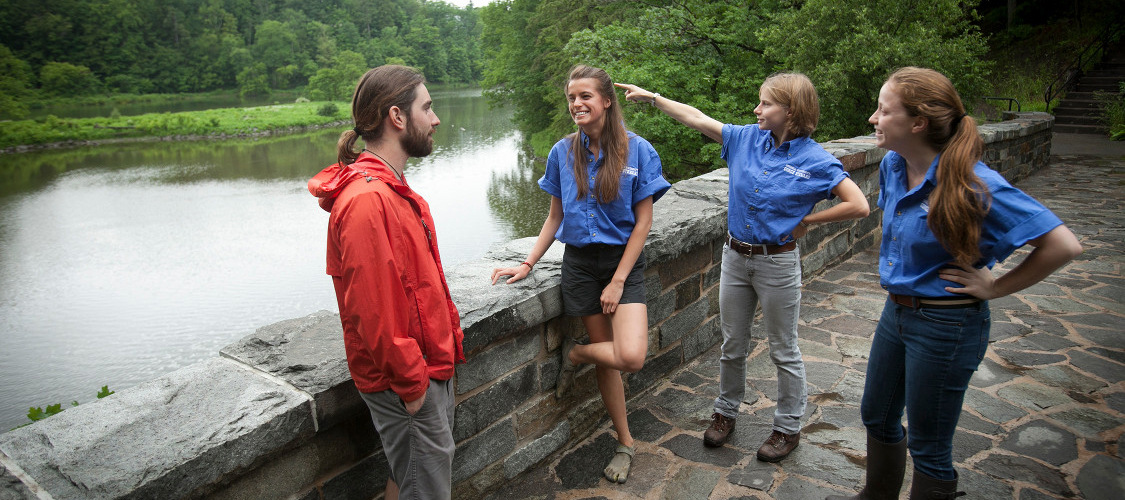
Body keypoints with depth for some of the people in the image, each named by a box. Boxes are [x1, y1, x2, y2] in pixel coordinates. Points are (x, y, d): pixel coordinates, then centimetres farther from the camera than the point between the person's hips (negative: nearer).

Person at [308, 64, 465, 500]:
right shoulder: (367, 199, -25)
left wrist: (450, 331, 13)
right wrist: (411, 382, -18)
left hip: (429, 365, 9)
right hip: (407, 380, -9)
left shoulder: (391, 190, 10)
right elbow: (372, 309, -26)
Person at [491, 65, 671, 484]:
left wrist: (618, 280, -11)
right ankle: (625, 443, 27)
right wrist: (527, 264, 3)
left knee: (631, 356, -20)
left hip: (623, 260, -2)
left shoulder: (637, 150, -7)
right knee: (606, 358, 7)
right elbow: (555, 217, 10)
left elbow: (643, 221, -7)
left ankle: (575, 354, 13)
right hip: (579, 261, 2)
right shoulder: (563, 153, 2)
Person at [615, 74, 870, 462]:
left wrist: (806, 220, -11)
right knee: (732, 344, 17)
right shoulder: (747, 139, -1)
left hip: (777, 261, -4)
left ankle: (788, 427, 28)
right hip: (735, 256, 5)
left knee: (783, 350, 10)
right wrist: (651, 97, 0)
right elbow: (696, 119, 2)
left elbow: (859, 206, -16)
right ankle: (726, 411, 36)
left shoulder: (815, 160, -13)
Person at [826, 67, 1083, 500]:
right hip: (896, 311, 8)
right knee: (876, 416, 24)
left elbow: (1062, 245, -25)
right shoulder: (893, 165, -2)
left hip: (946, 325, -8)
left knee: (928, 447, 10)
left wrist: (994, 287, -18)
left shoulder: (973, 184, -25)